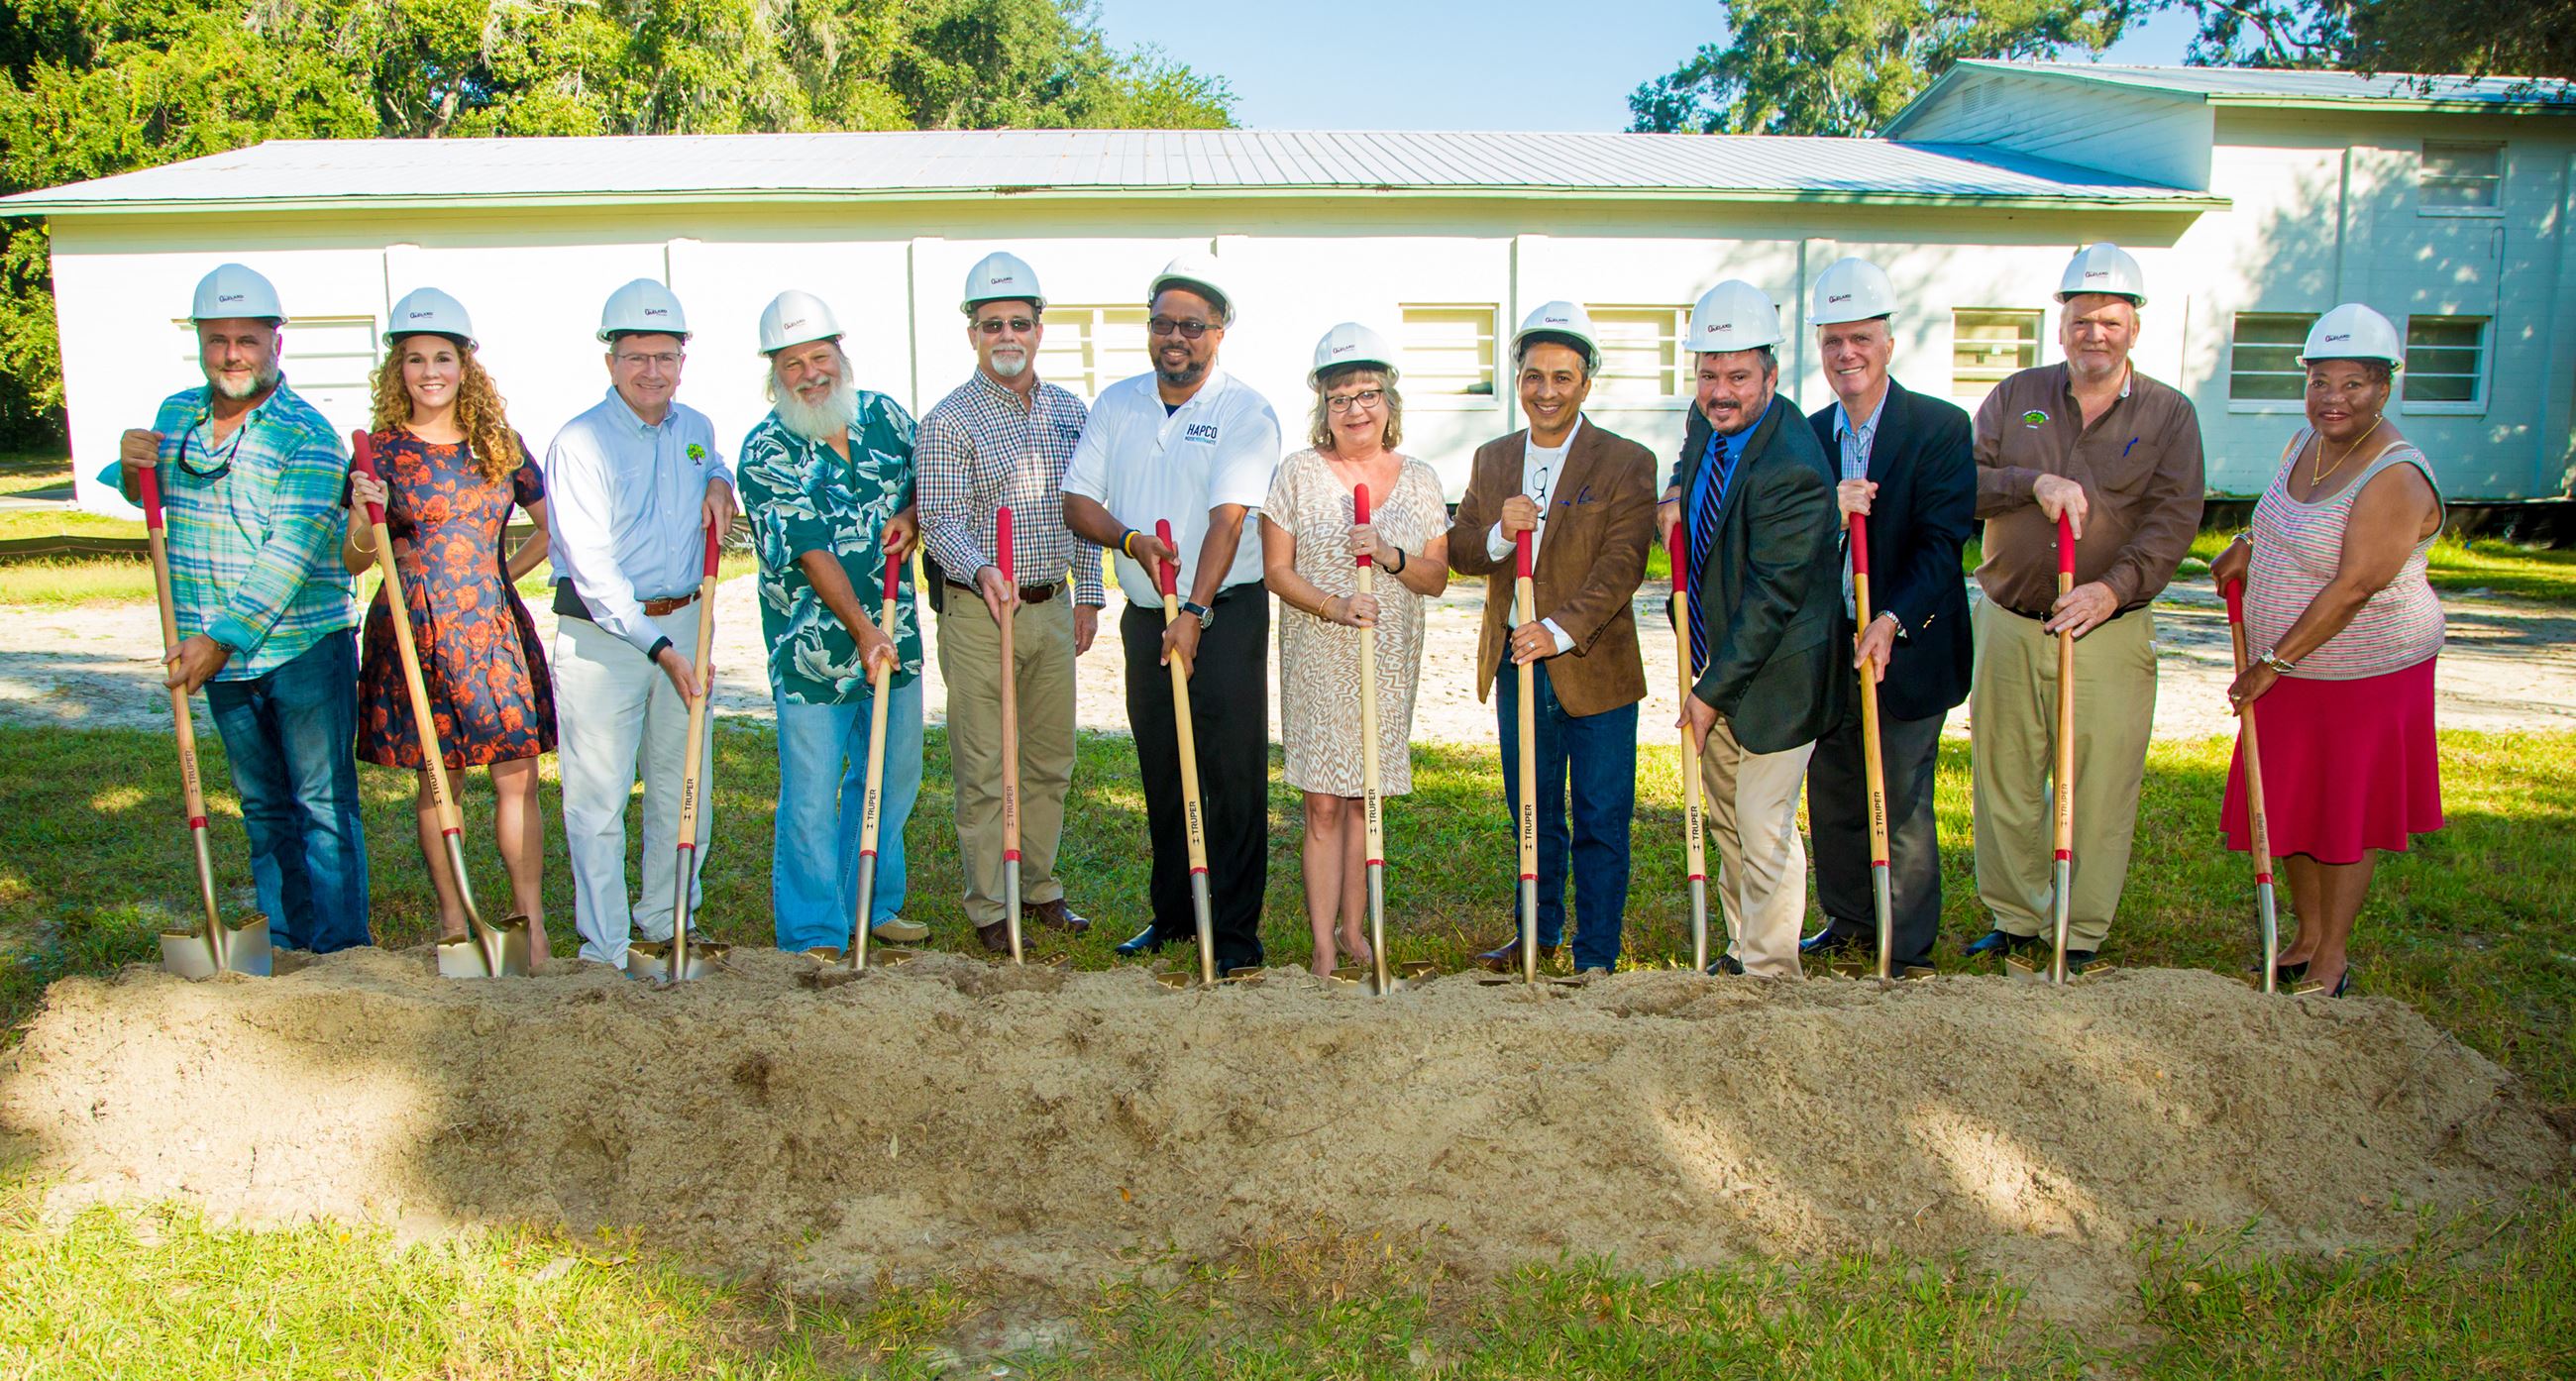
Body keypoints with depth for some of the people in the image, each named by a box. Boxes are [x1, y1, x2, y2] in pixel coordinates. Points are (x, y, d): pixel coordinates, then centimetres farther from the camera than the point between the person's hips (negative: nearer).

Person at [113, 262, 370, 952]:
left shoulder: (309, 437, -13)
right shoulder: (175, 415, 8)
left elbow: (289, 555, -21)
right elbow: (149, 502, 25)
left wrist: (220, 638, -26)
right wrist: (133, 468, 1)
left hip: (304, 649, -6)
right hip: (220, 655, 6)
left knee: (323, 802, -2)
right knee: (263, 805, 15)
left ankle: (340, 951, 5)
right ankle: (284, 944, 25)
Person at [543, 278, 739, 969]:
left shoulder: (696, 427, 7)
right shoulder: (579, 443, -11)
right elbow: (593, 568, -16)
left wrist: (719, 482, 7)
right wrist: (659, 647, -23)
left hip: (683, 624, 6)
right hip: (600, 635, -5)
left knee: (684, 789, 12)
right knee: (598, 797, -1)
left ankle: (666, 920, 29)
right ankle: (604, 947, 10)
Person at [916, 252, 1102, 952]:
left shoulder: (1069, 412, 11)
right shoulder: (948, 421, -6)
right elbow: (941, 520, -15)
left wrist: (1088, 595, 13)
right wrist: (981, 570, -33)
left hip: (1053, 610, 5)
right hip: (978, 613, -5)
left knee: (1051, 761, 13)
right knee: (983, 769, -1)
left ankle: (1039, 886, 28)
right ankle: (989, 907, 11)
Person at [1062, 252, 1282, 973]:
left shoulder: (1246, 412, -8)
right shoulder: (1117, 403, 8)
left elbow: (1227, 518, -20)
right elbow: (1077, 501, 6)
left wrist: (1194, 614, -29)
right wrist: (1132, 540, -14)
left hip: (1225, 614, -5)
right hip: (1145, 615, 5)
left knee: (1233, 773, -3)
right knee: (1161, 772, 13)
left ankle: (1235, 930, 5)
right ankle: (1172, 914, 26)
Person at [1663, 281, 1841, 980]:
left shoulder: (1791, 469, -27)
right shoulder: (1707, 423, -2)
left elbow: (1772, 597, -25)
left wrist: (1712, 692, -19)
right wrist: (1678, 492, 2)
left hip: (1773, 678, -9)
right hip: (1717, 661, 9)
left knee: (1764, 829, 0)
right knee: (1725, 817, 20)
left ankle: (1772, 973, 18)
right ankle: (1742, 946, 38)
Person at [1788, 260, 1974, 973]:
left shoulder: (1940, 427, -7)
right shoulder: (1809, 434, 8)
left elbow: (1942, 540, -13)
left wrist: (1891, 622, -26)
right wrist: (1824, 511, -19)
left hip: (1905, 650, -5)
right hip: (1825, 649, 5)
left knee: (1902, 806, 2)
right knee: (1832, 800, 15)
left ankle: (1908, 949, 17)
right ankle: (1848, 921, 33)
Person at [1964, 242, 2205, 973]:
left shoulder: (2170, 414, 4)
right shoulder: (2017, 396, 8)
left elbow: (2174, 520, -6)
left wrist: (2116, 586, -21)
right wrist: (2033, 482, -18)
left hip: (2108, 632, -2)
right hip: (2008, 624, 2)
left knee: (2100, 784, 0)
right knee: (2004, 778, 7)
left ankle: (2084, 932, 13)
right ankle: (2014, 917, 22)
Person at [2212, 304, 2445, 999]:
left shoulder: (2396, 478, -22)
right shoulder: (2306, 442, 3)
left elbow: (2355, 587, -27)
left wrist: (2273, 663, -26)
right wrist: (2246, 545, 7)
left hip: (2366, 676, -7)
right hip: (2288, 669, 8)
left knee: (2344, 817, 5)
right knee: (2286, 806, 14)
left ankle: (2334, 955, 20)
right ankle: (2307, 934, 31)